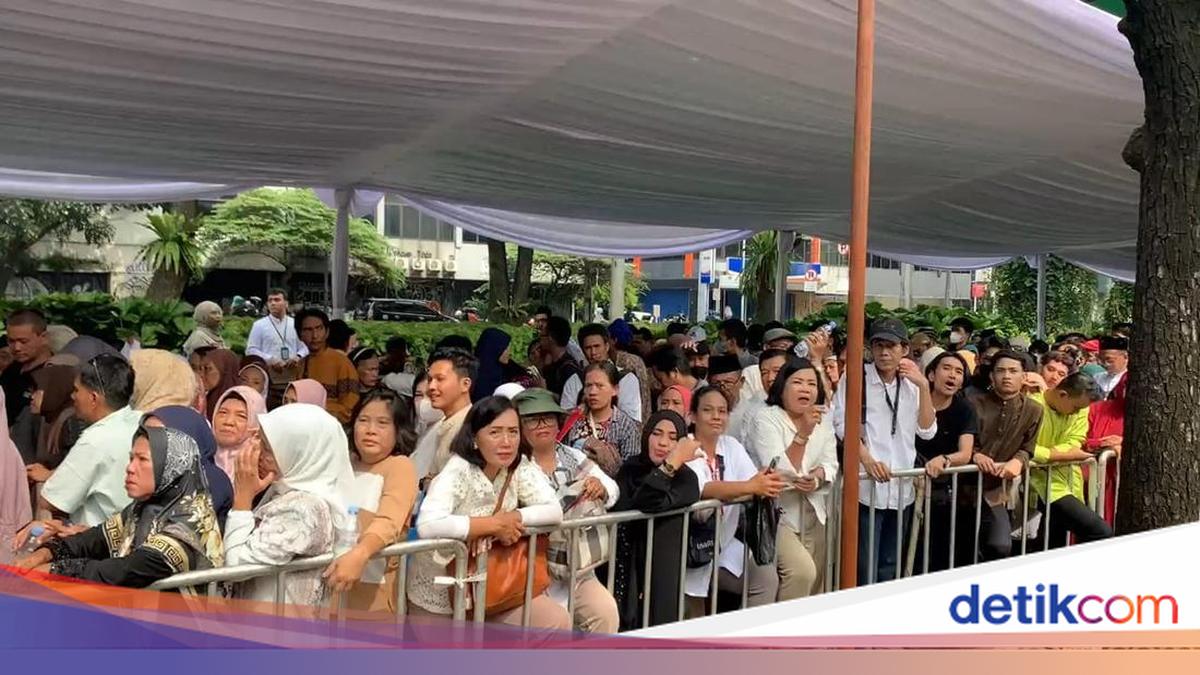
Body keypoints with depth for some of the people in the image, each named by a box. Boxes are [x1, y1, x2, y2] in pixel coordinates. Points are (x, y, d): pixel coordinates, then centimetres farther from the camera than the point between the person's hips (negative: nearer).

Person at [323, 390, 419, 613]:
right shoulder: (344, 462, 14)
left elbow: (388, 523, -25)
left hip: (373, 590, -5)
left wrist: (359, 555, -41)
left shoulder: (400, 466, -9)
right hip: (331, 580, 6)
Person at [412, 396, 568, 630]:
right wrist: (495, 524, -32)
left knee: (557, 622, -8)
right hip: (439, 590, -4)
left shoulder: (521, 467, -10)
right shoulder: (457, 471, -27)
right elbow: (427, 526, -42)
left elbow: (555, 511, -12)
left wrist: (512, 518, -28)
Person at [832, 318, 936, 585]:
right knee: (865, 567, -6)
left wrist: (924, 387, -5)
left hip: (901, 488, 5)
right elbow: (842, 422, -10)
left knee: (890, 567, 14)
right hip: (866, 486, -5)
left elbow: (927, 431, 5)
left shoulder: (911, 384, 12)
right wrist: (867, 459, -22)